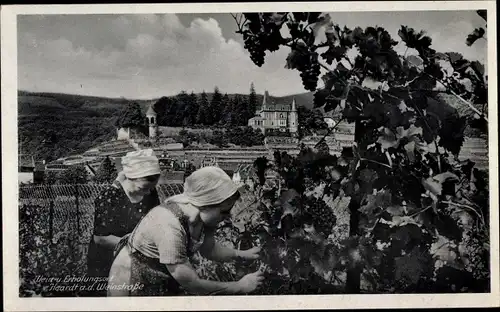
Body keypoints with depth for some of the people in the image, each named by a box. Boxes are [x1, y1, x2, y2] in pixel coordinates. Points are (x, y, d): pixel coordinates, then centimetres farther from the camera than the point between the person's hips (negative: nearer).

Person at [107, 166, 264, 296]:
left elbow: (208, 249, 6)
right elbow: (193, 285, -27)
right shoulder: (169, 228, -35)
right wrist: (239, 286, -20)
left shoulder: (203, 215, -14)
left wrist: (244, 254, -2)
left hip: (166, 283, 6)